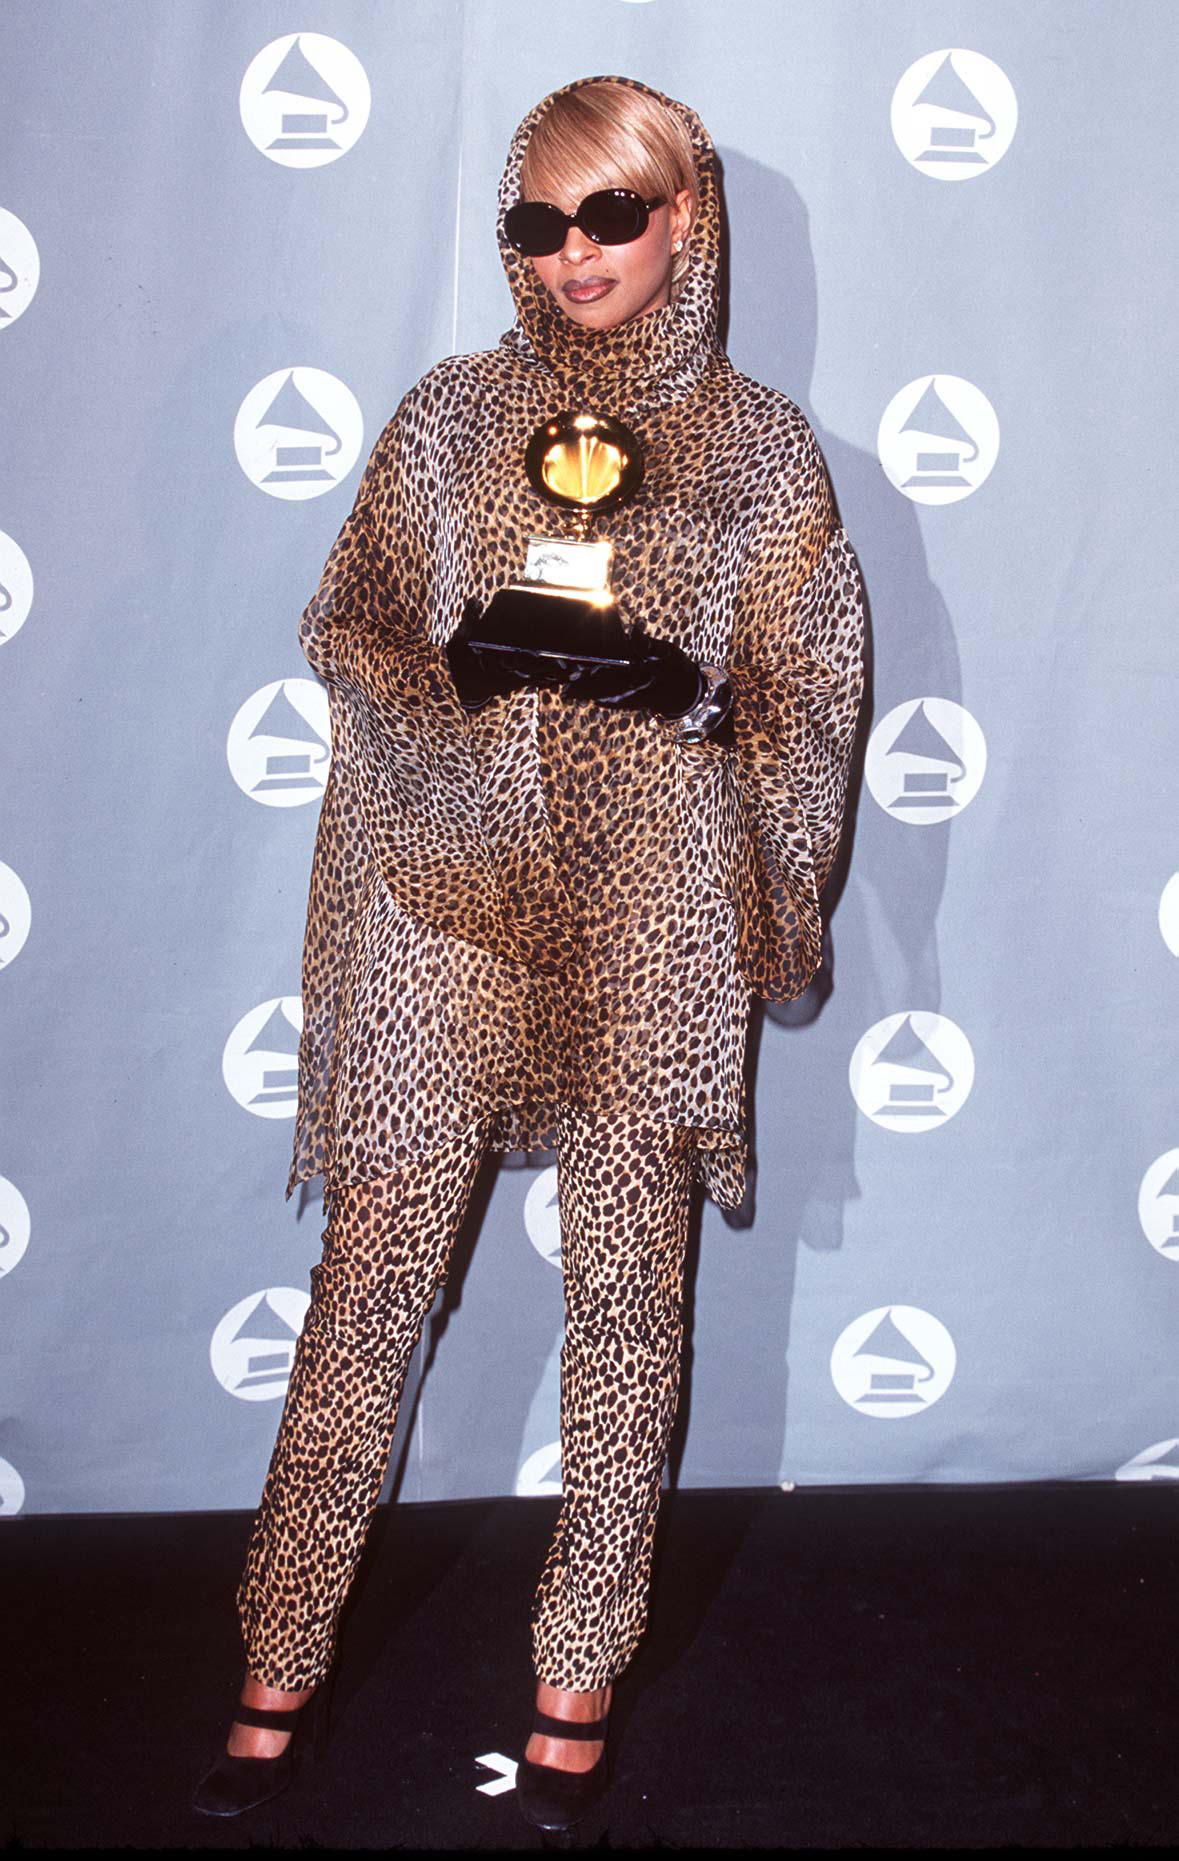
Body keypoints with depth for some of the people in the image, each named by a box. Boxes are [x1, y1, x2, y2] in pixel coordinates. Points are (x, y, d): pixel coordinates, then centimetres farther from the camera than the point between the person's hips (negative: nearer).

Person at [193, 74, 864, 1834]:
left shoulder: (760, 444, 8)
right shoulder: (450, 415, 11)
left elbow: (815, 696, 6)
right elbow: (350, 631, 9)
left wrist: (691, 694, -14)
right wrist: (462, 664, -11)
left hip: (651, 920, 0)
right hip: (450, 899, 1)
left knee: (626, 1292, 3)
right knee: (372, 1275, 0)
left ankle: (580, 1687, 18)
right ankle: (278, 1682, 12)